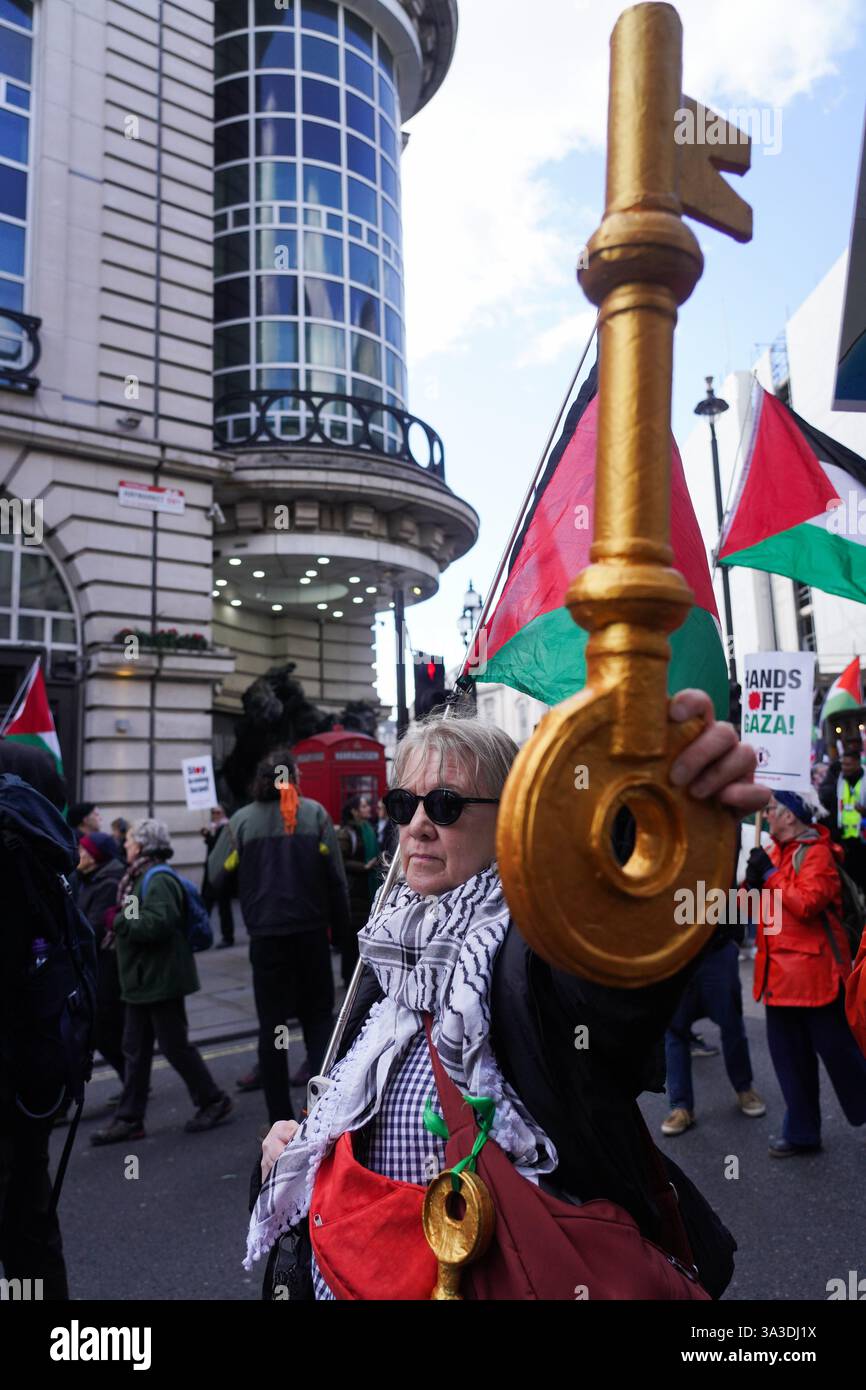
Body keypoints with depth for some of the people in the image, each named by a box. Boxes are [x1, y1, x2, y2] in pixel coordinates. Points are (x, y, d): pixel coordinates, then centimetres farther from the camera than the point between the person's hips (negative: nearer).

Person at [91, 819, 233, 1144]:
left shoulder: (158, 879, -18)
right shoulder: (138, 877, 12)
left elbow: (158, 923, -30)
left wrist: (120, 921, -18)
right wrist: (122, 921, -2)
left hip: (161, 979, -9)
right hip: (141, 980, 9)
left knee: (174, 1045, 2)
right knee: (135, 1050, 13)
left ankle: (213, 1101, 17)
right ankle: (129, 1119, 22)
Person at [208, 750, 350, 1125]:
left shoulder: (242, 820, -3)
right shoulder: (315, 814, -4)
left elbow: (216, 876, -1)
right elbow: (336, 877, -4)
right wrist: (341, 927, 4)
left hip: (266, 935, 0)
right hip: (311, 932, 0)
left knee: (271, 1023, 11)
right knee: (317, 1017, 14)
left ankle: (280, 1118, 15)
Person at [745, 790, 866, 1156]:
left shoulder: (817, 853, -11)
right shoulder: (774, 852, 12)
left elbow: (806, 904, -24)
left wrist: (769, 873, -17)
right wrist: (752, 883, -6)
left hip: (815, 971, -8)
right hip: (781, 971, 8)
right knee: (789, 1055, 14)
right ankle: (801, 1131, 26)